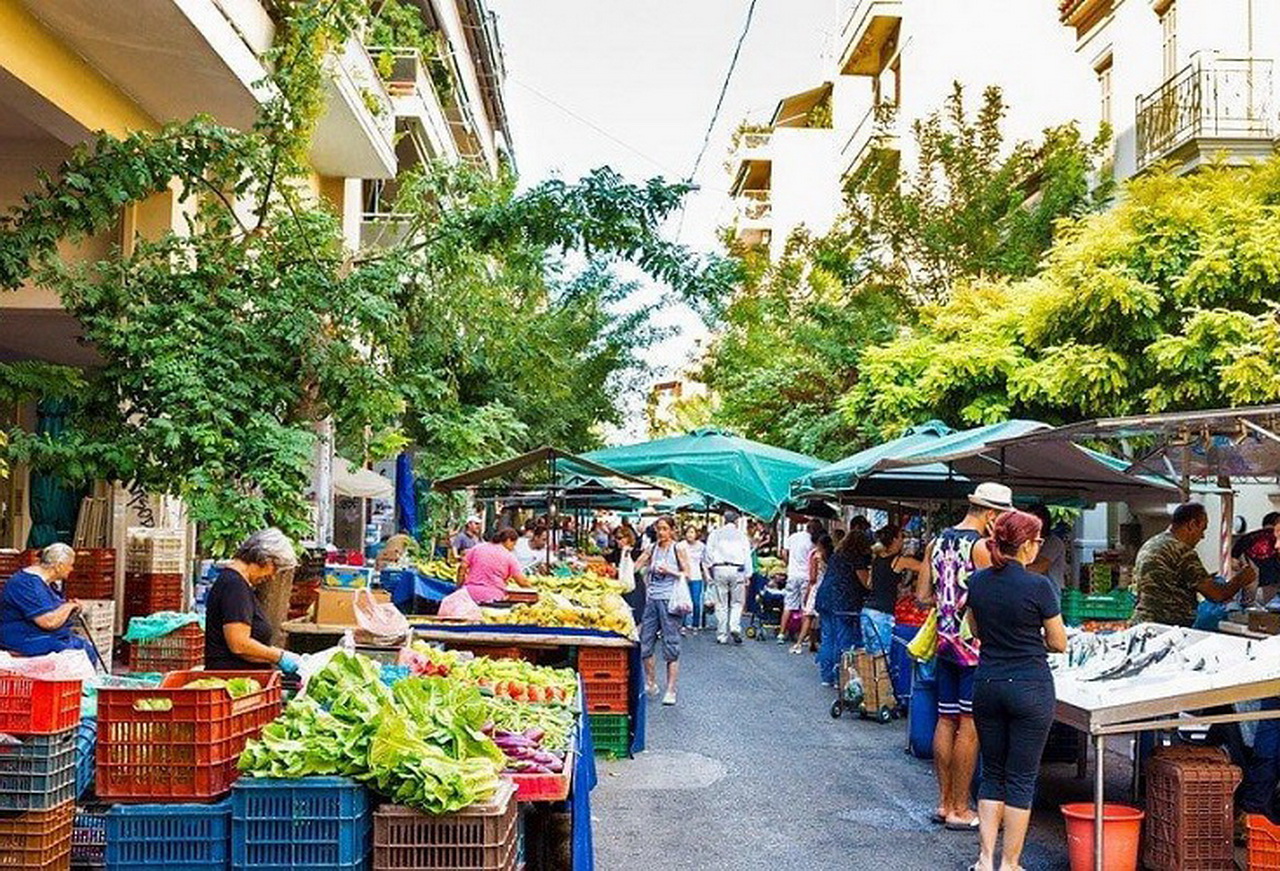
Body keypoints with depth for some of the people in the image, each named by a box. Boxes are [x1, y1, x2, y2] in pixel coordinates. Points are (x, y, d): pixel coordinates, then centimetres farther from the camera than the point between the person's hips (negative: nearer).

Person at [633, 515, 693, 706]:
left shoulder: (678, 548, 0)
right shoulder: (652, 548, 12)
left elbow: (687, 574, -2)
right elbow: (635, 567, 12)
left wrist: (670, 571, -15)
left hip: (669, 599, -5)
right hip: (652, 599, 5)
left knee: (671, 646, -3)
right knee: (644, 644, 5)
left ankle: (671, 691, 3)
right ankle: (650, 684, 21)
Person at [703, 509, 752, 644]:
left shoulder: (715, 534, 9)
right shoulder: (742, 535, 9)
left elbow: (708, 553, 3)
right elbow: (747, 556, 6)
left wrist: (708, 572, 6)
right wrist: (747, 575, 8)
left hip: (719, 569, 1)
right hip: (737, 570, 0)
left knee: (721, 604, 4)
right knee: (737, 602, 10)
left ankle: (722, 636, 5)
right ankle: (735, 627, -10)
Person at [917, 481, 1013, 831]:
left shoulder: (937, 543, 9)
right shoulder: (981, 547, -14)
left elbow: (923, 595, 11)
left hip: (945, 642, 8)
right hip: (974, 646, -8)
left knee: (946, 720, 13)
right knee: (969, 726, -1)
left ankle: (944, 803, 20)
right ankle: (960, 810, 5)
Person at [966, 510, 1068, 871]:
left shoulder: (977, 581, 1)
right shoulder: (1039, 586, -14)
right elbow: (1059, 644, -5)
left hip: (987, 684, 5)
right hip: (1030, 687, -4)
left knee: (992, 772, 15)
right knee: (1022, 777, 6)